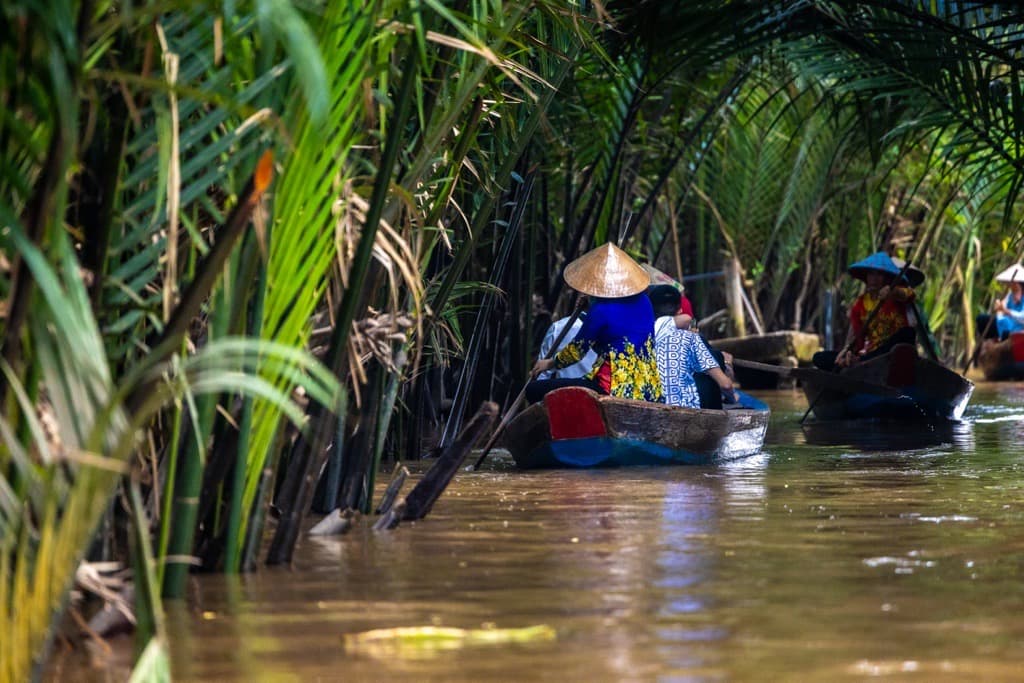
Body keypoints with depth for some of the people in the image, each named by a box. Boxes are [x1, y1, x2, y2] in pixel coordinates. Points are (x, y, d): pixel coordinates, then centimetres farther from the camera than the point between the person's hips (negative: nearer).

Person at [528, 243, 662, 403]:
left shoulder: (602, 310, -13)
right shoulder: (643, 302, 8)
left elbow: (577, 351, 0)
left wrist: (550, 363, 18)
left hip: (616, 391, -9)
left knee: (535, 390, -5)